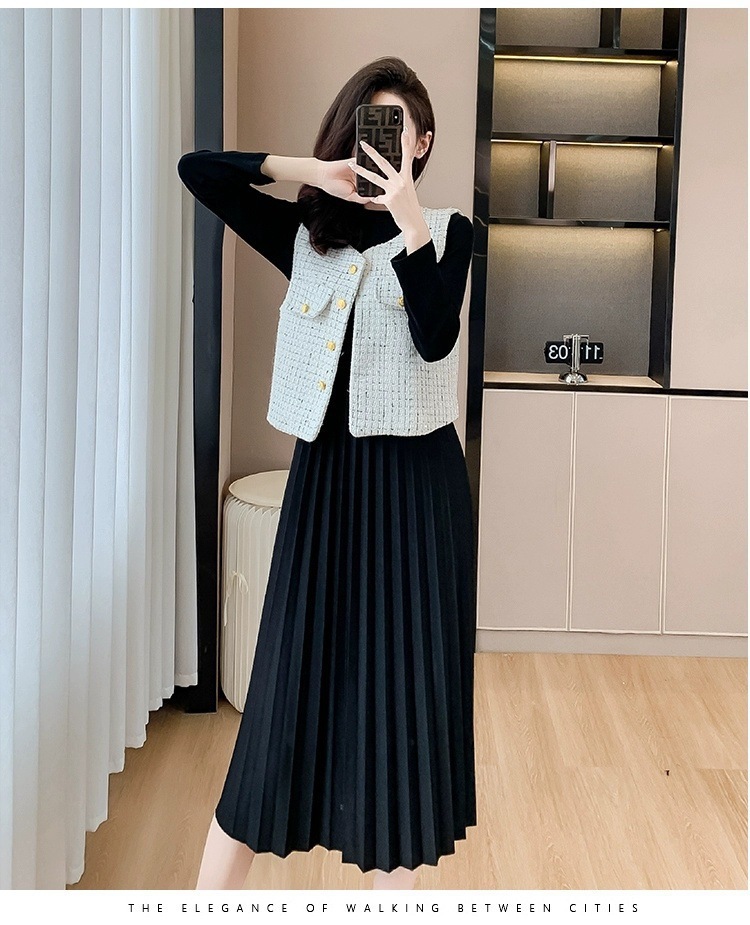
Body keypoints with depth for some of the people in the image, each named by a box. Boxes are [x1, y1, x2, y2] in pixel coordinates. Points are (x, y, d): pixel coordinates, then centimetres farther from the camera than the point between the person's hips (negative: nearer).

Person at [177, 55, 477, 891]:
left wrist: (408, 217, -21)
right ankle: (214, 891, 10)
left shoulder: (447, 232, 2)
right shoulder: (306, 234, 7)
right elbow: (197, 170, -1)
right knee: (295, 672, 2)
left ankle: (396, 875, 17)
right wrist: (305, 168, -10)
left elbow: (434, 338, -15)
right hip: (327, 472, 2)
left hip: (415, 475, -2)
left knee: (404, 674, 4)